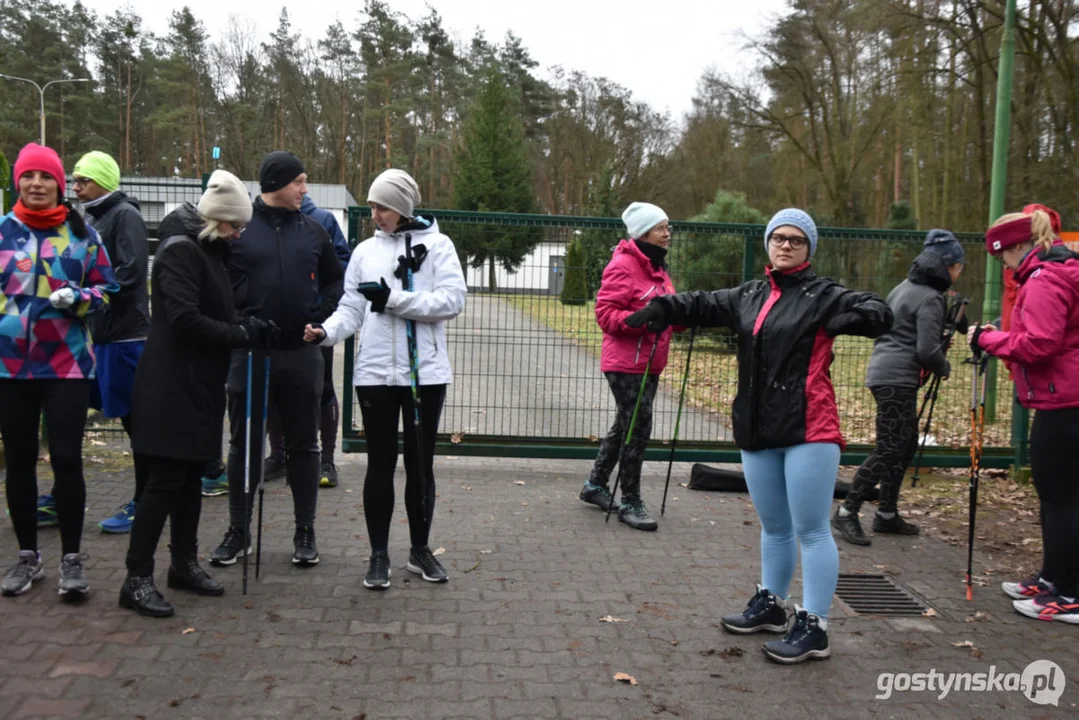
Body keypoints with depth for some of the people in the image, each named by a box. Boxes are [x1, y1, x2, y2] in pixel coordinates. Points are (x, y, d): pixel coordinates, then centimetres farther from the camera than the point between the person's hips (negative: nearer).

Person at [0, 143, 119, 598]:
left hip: (67, 364, -2)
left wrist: (77, 297, -14)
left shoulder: (82, 233, 2)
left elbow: (105, 289, 6)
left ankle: (72, 558, 10)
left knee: (66, 459, -4)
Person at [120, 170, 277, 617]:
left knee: (192, 473, 13)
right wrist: (243, 335, -18)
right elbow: (185, 319, -23)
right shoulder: (180, 250, -14)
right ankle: (137, 579, -1)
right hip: (172, 383, -9)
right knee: (166, 478, -7)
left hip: (199, 381, 9)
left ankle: (184, 563, 24)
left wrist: (247, 327, 1)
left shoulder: (208, 250, 15)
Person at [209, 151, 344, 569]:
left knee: (303, 443, 8)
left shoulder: (312, 230, 7)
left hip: (301, 352, 2)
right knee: (244, 443, 8)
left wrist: (322, 316, 2)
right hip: (248, 351, -2)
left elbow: (334, 280, 16)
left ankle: (305, 532, 19)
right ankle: (238, 531, 21)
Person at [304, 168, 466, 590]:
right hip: (376, 371, 2)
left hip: (426, 372, -1)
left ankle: (420, 550, 25)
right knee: (381, 463, 7)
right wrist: (326, 332, -16)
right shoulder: (365, 251, 8)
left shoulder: (437, 245, -1)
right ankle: (379, 554, 18)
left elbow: (453, 300, -11)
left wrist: (394, 299, -17)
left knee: (420, 463, 10)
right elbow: (352, 309, 3)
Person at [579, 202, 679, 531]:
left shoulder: (656, 267, 15)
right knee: (638, 429, -7)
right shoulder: (624, 266, -14)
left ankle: (595, 485, 32)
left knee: (626, 426, 17)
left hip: (648, 364, 10)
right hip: (626, 364, -10)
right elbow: (606, 313, -18)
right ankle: (630, 502, 5)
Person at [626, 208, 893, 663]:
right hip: (756, 429, 6)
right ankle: (770, 604, 36)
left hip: (809, 429, -6)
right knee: (773, 526, 20)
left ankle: (813, 627, 6)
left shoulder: (823, 295, -6)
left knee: (810, 530, -2)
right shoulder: (749, 296, 12)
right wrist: (662, 307, -6)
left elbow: (881, 316, -14)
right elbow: (704, 304, 11)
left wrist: (831, 323, -30)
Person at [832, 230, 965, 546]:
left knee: (906, 445, 15)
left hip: (884, 372, 10)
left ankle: (887, 514, 20)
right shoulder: (931, 298, -12)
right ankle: (847, 512, -7)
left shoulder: (905, 287, 16)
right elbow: (928, 349, -18)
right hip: (897, 378, -10)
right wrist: (944, 368, 1)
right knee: (889, 449, -8)